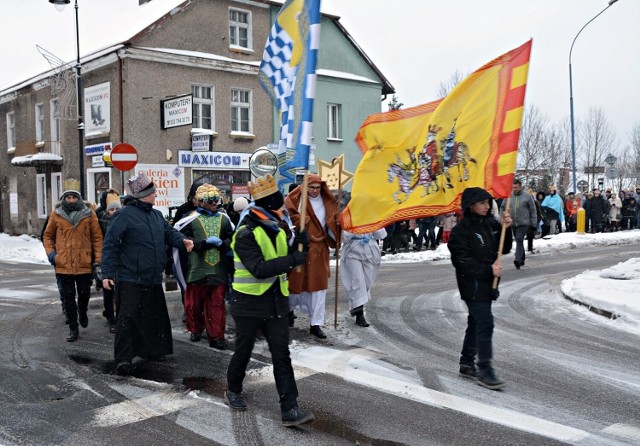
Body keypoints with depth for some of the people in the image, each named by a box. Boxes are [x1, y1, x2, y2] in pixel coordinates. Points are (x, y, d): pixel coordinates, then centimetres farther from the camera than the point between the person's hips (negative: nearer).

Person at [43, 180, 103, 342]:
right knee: (68, 298, 6)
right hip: (63, 266, 1)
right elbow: (47, 235, 14)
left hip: (84, 264, -1)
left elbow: (97, 237, 1)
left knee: (84, 294, 11)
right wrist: (50, 252, -1)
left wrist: (98, 259, -5)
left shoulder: (89, 214, 0)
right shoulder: (56, 215, 3)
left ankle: (83, 312, 44)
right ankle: (73, 329, 17)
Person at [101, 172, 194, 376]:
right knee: (128, 317, -7)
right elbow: (110, 244, -12)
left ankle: (153, 350, 32)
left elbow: (169, 232, 15)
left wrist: (183, 240, -9)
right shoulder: (125, 215, -12)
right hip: (130, 279, -8)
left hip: (153, 279, 8)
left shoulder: (156, 215, 12)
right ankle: (123, 359, -3)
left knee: (155, 315, 16)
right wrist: (107, 273, -16)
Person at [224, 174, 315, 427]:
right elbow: (259, 269, -27)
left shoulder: (280, 227, 6)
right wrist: (293, 260, -29)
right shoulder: (246, 234, -18)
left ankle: (289, 409, 1)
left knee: (282, 354, 1)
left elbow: (285, 256, 11)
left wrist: (298, 245, -8)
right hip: (249, 303, -6)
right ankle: (233, 391, 38)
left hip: (276, 302, 6)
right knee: (243, 351, 12)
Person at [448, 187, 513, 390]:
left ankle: (467, 363, 29)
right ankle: (485, 370, -8)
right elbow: (462, 261, -17)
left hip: (487, 283, 8)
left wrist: (506, 228, -6)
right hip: (472, 285, -8)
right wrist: (488, 270, -21)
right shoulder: (461, 230, -13)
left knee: (476, 322, 16)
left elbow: (504, 249, 9)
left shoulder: (491, 224, 8)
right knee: (485, 323, -13)